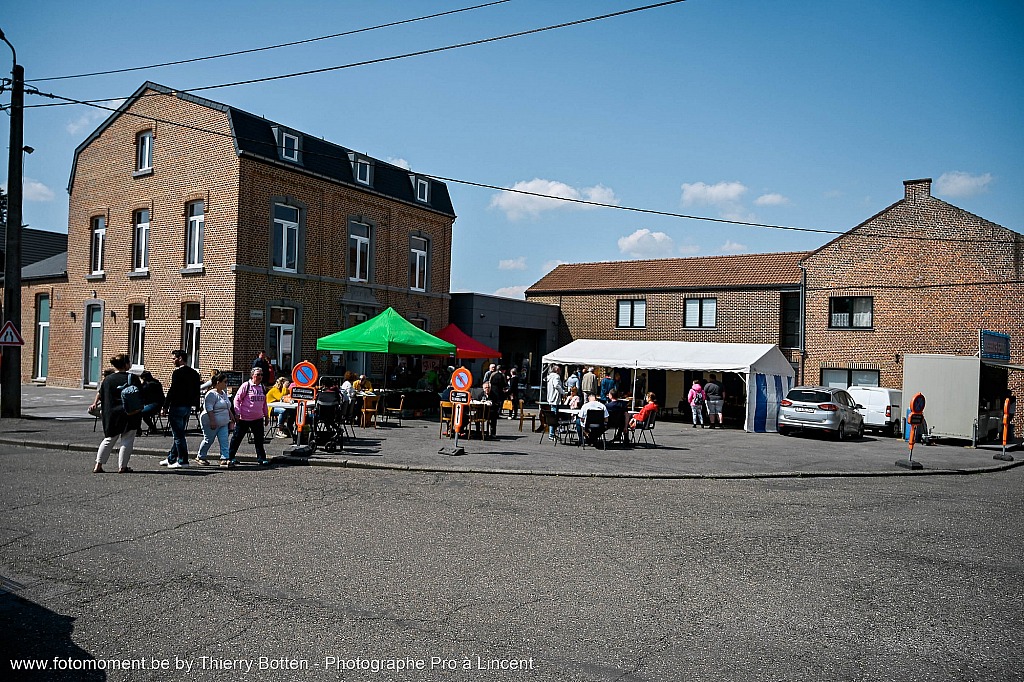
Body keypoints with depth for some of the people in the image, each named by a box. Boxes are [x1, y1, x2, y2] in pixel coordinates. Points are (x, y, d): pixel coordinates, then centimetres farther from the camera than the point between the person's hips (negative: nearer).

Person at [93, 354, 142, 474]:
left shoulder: (107, 379, 0)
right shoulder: (132, 378, -11)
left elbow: (101, 397, 6)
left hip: (111, 415, 4)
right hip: (130, 415, -4)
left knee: (109, 439, 15)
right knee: (127, 440, 5)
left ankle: (98, 465, 12)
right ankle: (122, 467, 6)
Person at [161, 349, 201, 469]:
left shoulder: (177, 372, -14)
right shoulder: (194, 373, 10)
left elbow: (172, 391, -18)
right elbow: (196, 392, 13)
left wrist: (165, 407, -12)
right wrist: (194, 405, 17)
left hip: (177, 407, -8)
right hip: (188, 407, 8)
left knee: (178, 435, -2)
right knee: (178, 434, 16)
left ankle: (183, 461, 0)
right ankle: (171, 459, 26)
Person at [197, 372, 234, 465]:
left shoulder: (224, 393, 14)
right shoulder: (212, 394, -14)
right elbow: (209, 408, -21)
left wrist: (231, 416, 22)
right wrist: (212, 421, -25)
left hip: (223, 423, 8)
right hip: (211, 423, -8)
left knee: (224, 441, -3)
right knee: (209, 440, 2)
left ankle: (225, 458, -5)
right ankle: (200, 457, 19)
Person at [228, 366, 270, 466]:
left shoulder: (262, 387, 10)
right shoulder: (246, 386, -8)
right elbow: (237, 399, -6)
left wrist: (266, 415, 19)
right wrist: (238, 413, -11)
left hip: (258, 418, 5)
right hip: (244, 418, -5)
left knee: (259, 439, 6)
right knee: (237, 438, 5)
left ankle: (261, 458, 12)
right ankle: (230, 457, 17)